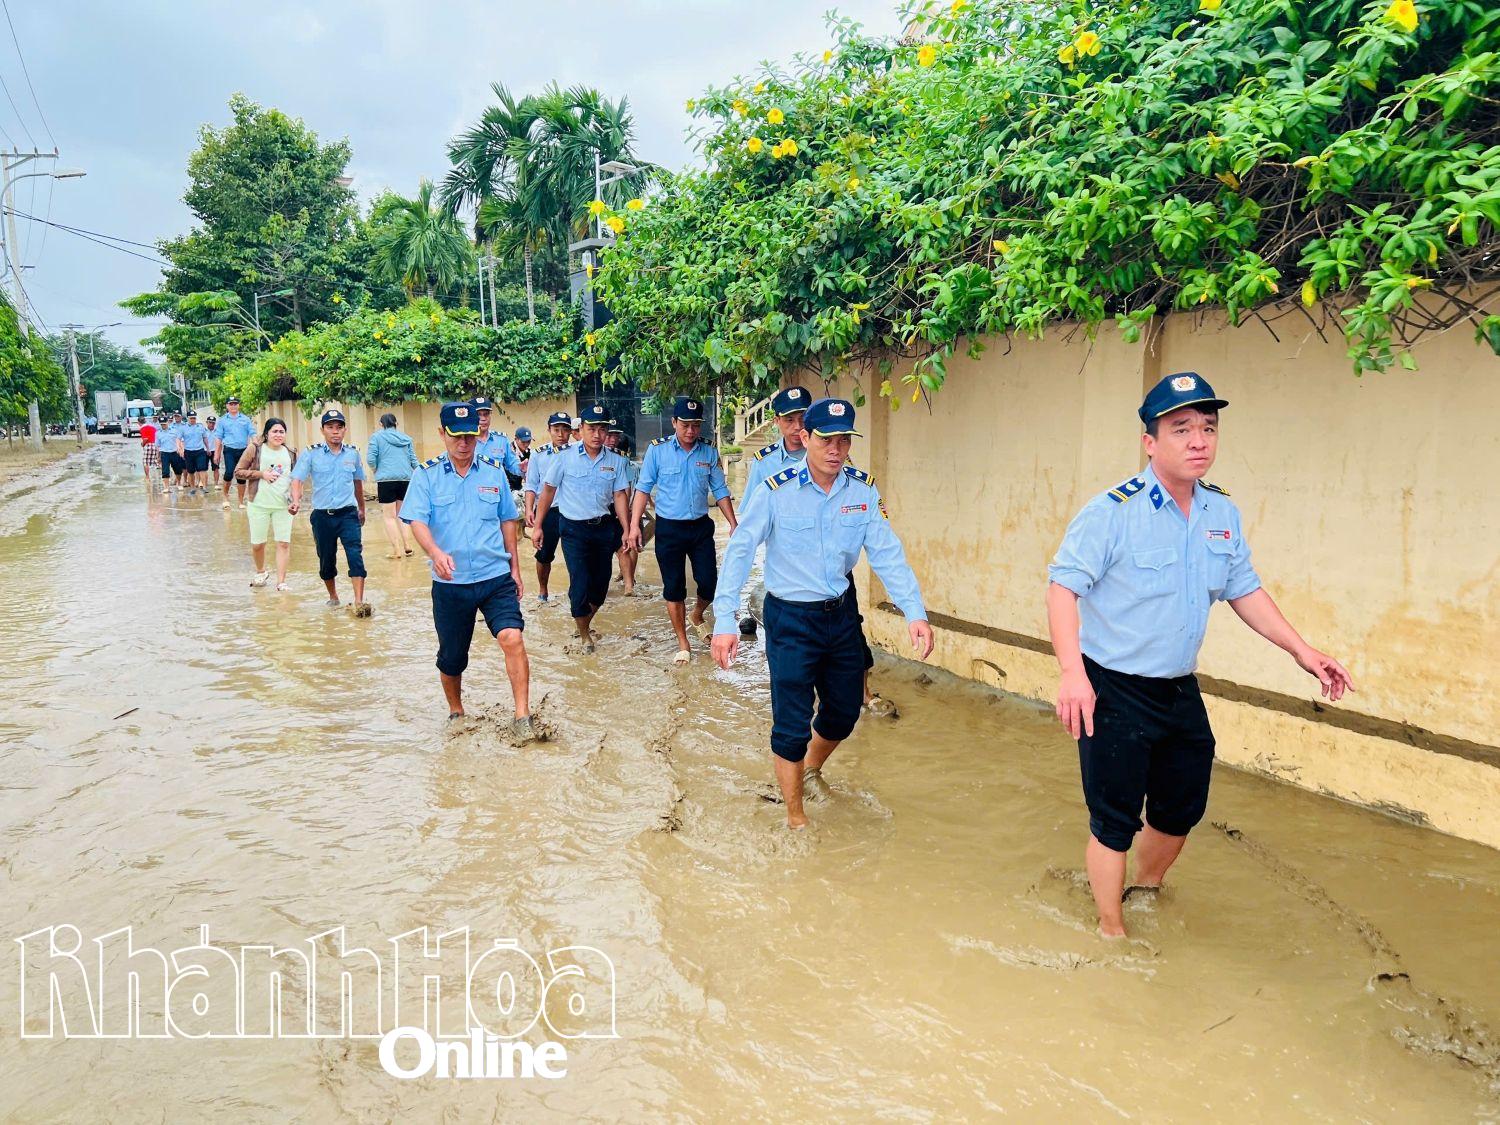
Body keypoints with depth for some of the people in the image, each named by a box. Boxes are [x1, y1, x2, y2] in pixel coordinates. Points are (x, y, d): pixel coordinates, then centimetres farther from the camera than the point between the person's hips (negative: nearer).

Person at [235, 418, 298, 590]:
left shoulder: (290, 453, 7)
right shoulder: (255, 449, -2)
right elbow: (238, 472, -1)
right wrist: (261, 474, -13)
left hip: (283, 505, 2)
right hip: (259, 505, -2)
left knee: (284, 543, -4)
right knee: (257, 544, 9)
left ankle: (281, 582, 2)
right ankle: (261, 572, 36)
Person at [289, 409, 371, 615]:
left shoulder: (353, 454, 5)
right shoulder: (312, 454, -1)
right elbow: (297, 479, -9)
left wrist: (362, 509, 28)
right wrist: (296, 500, -29)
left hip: (348, 514, 0)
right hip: (322, 515, 0)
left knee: (355, 555, -15)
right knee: (326, 559, 11)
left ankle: (359, 602, -17)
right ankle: (333, 597, 32)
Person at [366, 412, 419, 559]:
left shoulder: (377, 437, 2)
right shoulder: (405, 438, 13)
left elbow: (371, 459, -4)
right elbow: (413, 460, 10)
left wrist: (375, 472, 12)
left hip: (386, 479, -4)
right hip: (406, 479, 4)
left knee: (389, 516, 1)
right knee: (400, 514, 17)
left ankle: (397, 550, -4)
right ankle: (405, 546, 13)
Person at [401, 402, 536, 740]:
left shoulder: (495, 471, 6)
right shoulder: (426, 475, 0)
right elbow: (417, 520, -12)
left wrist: (514, 566, 14)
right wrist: (435, 552, -32)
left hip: (496, 576, 0)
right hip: (450, 583, 0)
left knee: (512, 638, -20)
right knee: (451, 657, 11)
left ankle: (522, 718, -15)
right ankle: (456, 713, 37)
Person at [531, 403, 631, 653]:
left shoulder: (616, 461, 1)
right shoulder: (564, 457, -7)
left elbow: (619, 496, 3)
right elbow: (548, 491, 0)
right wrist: (538, 526, -1)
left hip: (604, 527, 3)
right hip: (574, 529, -3)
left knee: (601, 583, 9)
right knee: (580, 583, -7)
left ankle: (586, 621, 36)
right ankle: (584, 635, 13)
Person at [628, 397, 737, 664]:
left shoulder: (709, 452, 0)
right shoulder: (657, 450, -7)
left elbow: (720, 491, 6)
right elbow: (644, 489, -4)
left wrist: (733, 525, 1)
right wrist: (634, 525, -10)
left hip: (701, 527, 2)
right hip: (669, 529, -2)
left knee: (709, 583, 0)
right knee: (674, 588, 5)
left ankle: (697, 616, 34)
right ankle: (683, 644, 19)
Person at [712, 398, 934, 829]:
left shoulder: (863, 490, -5)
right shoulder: (777, 490, -16)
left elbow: (887, 553, -8)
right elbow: (740, 550, -16)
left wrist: (914, 612, -19)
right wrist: (725, 621, -22)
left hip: (841, 614, 5)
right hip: (791, 619, -4)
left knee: (845, 712, 19)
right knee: (792, 724, 2)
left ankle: (812, 769, 50)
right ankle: (795, 816, 24)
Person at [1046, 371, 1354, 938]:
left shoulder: (1223, 514, 4)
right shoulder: (1113, 510, -18)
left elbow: (1244, 590, 15)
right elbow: (1063, 587, -22)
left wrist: (1301, 649, 10)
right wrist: (1071, 671, -33)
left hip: (1181, 693, 7)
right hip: (1114, 693, -7)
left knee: (1182, 808, 20)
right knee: (1115, 818, 4)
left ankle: (1146, 892, 47)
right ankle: (1112, 929, 26)